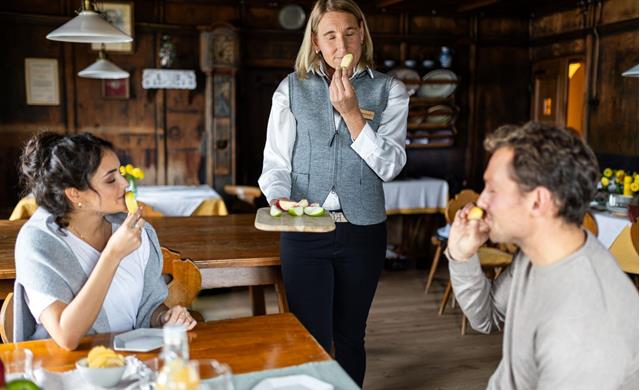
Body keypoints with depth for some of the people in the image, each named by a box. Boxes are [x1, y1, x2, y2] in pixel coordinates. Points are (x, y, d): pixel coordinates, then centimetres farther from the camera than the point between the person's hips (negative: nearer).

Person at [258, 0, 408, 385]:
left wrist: (351, 113, -15)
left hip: (363, 231, 1)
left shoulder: (389, 90, 2)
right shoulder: (292, 89, 2)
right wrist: (279, 198, -21)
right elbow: (276, 162, -1)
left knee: (350, 336, 16)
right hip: (304, 230, -1)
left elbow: (390, 165, -7)